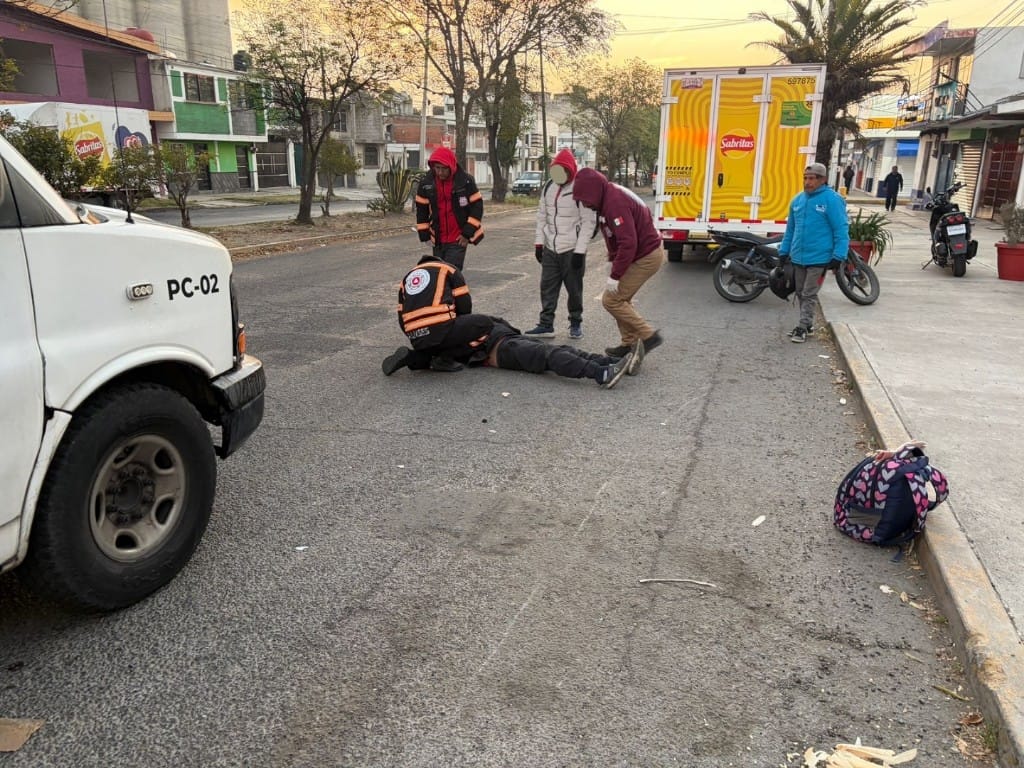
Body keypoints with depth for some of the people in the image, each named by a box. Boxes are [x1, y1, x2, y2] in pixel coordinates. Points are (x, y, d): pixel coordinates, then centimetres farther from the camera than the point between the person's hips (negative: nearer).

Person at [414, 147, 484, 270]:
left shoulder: (466, 181, -10)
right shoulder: (426, 183, -2)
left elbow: (477, 206, -6)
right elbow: (421, 210, 8)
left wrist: (468, 233, -10)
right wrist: (424, 235, 4)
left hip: (458, 239, -4)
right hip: (438, 240, 4)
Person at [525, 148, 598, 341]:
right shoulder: (548, 188, 9)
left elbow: (589, 223, -12)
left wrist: (580, 251, -15)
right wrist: (539, 242, 9)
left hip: (572, 250, -5)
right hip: (550, 249, 6)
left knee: (574, 289, 5)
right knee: (547, 288, 5)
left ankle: (576, 323, 21)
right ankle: (546, 325, 10)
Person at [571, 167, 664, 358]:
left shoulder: (616, 203, -24)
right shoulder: (608, 197, 7)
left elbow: (628, 243, -29)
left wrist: (614, 276, -24)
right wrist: (613, 262, 10)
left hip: (646, 257, -10)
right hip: (642, 254, 10)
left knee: (611, 299, -7)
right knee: (621, 299, 14)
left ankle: (649, 336, -3)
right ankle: (629, 343, 21)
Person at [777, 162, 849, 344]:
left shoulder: (832, 199, -10)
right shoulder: (798, 199, 9)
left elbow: (841, 230, -11)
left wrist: (838, 256, -15)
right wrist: (784, 251, 16)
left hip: (819, 258, -6)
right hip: (798, 258, 7)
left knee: (809, 295, -3)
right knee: (801, 293, 14)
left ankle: (802, 328, 4)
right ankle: (807, 324, 27)